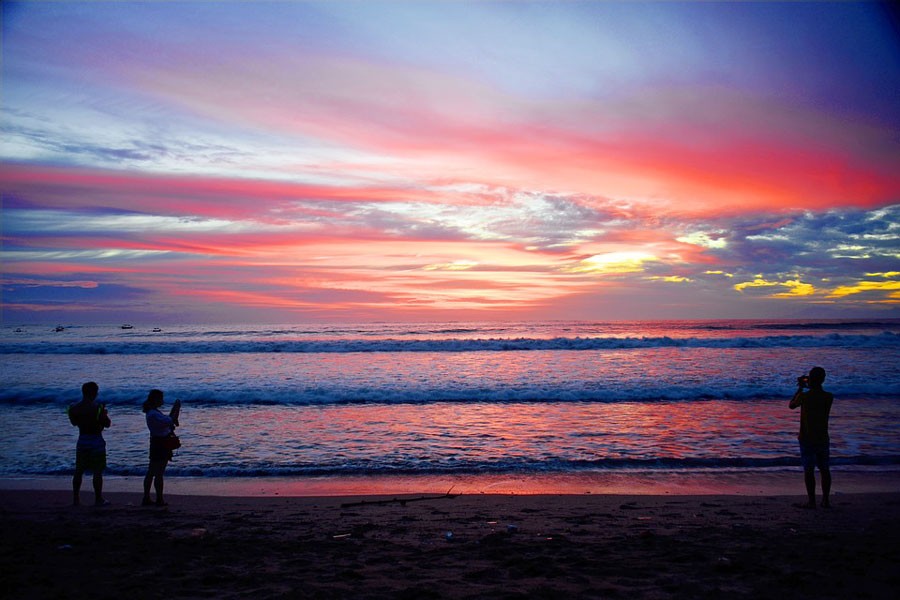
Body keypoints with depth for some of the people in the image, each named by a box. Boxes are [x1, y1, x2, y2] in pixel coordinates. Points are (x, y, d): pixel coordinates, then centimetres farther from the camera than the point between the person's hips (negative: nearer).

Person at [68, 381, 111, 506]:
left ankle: (76, 498, 17)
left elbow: (74, 422, 16)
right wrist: (105, 414, 9)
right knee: (97, 472, 1)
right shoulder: (98, 408, -15)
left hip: (82, 441, 5)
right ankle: (98, 499, 5)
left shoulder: (74, 408, 0)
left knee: (79, 471, 13)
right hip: (96, 442, -5)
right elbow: (107, 424, -7)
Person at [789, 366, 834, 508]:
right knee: (824, 469, 12)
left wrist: (800, 388, 11)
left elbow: (791, 405, 5)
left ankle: (811, 501, 3)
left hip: (807, 439, -4)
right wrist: (810, 386, 21)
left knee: (809, 470, 1)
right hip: (823, 438, 4)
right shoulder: (829, 397, -5)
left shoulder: (804, 396, -15)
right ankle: (826, 500, 16)